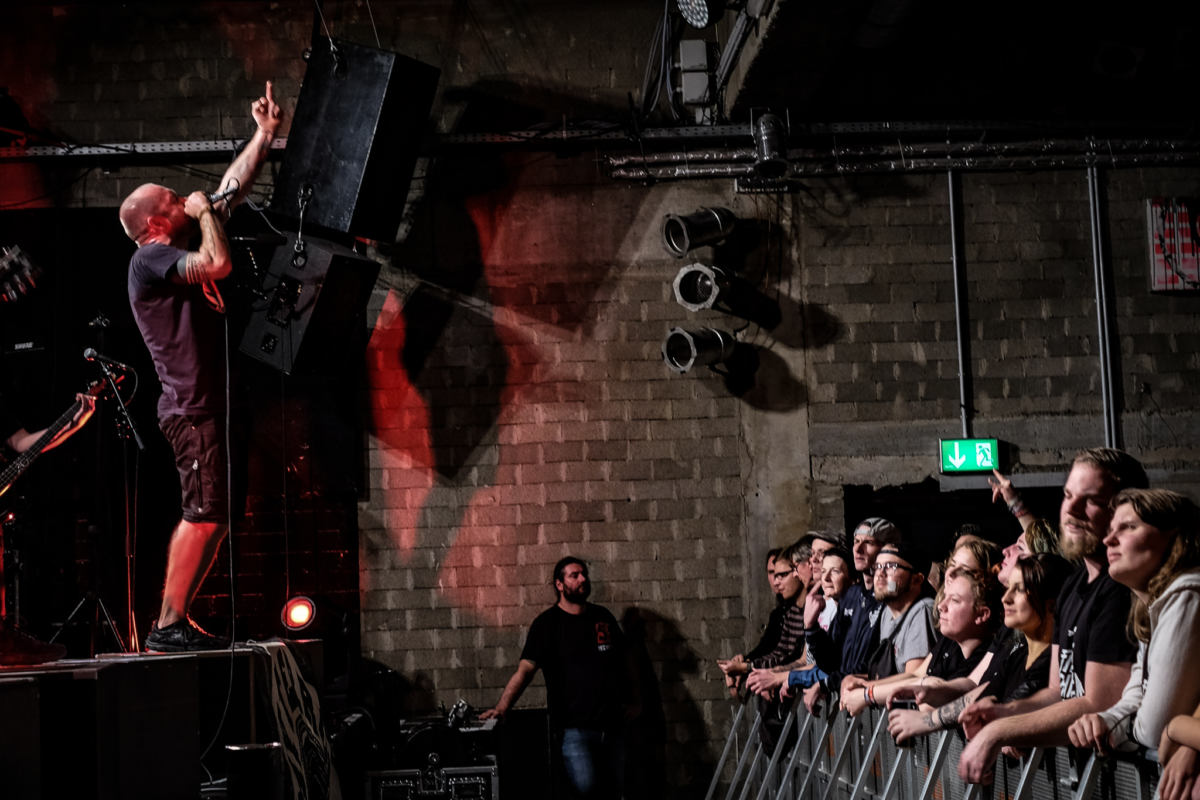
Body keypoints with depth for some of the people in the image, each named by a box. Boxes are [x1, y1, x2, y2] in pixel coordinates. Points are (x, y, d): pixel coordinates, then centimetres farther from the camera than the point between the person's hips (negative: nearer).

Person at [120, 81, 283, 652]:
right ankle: (167, 626, -10)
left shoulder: (178, 251, 19)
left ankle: (177, 623, 13)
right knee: (204, 514, -13)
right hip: (193, 407, -10)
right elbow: (219, 264, -24)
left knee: (213, 516, 10)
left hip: (210, 404, 10)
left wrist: (266, 133, 23)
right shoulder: (150, 258, -8)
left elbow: (234, 186, 24)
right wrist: (204, 213, -7)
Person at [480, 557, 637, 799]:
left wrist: (632, 701, 15)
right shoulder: (547, 623, -3)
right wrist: (502, 707, -22)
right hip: (574, 728, -5)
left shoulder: (603, 617, 12)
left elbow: (625, 660, 22)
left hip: (612, 725, 5)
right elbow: (525, 669, -11)